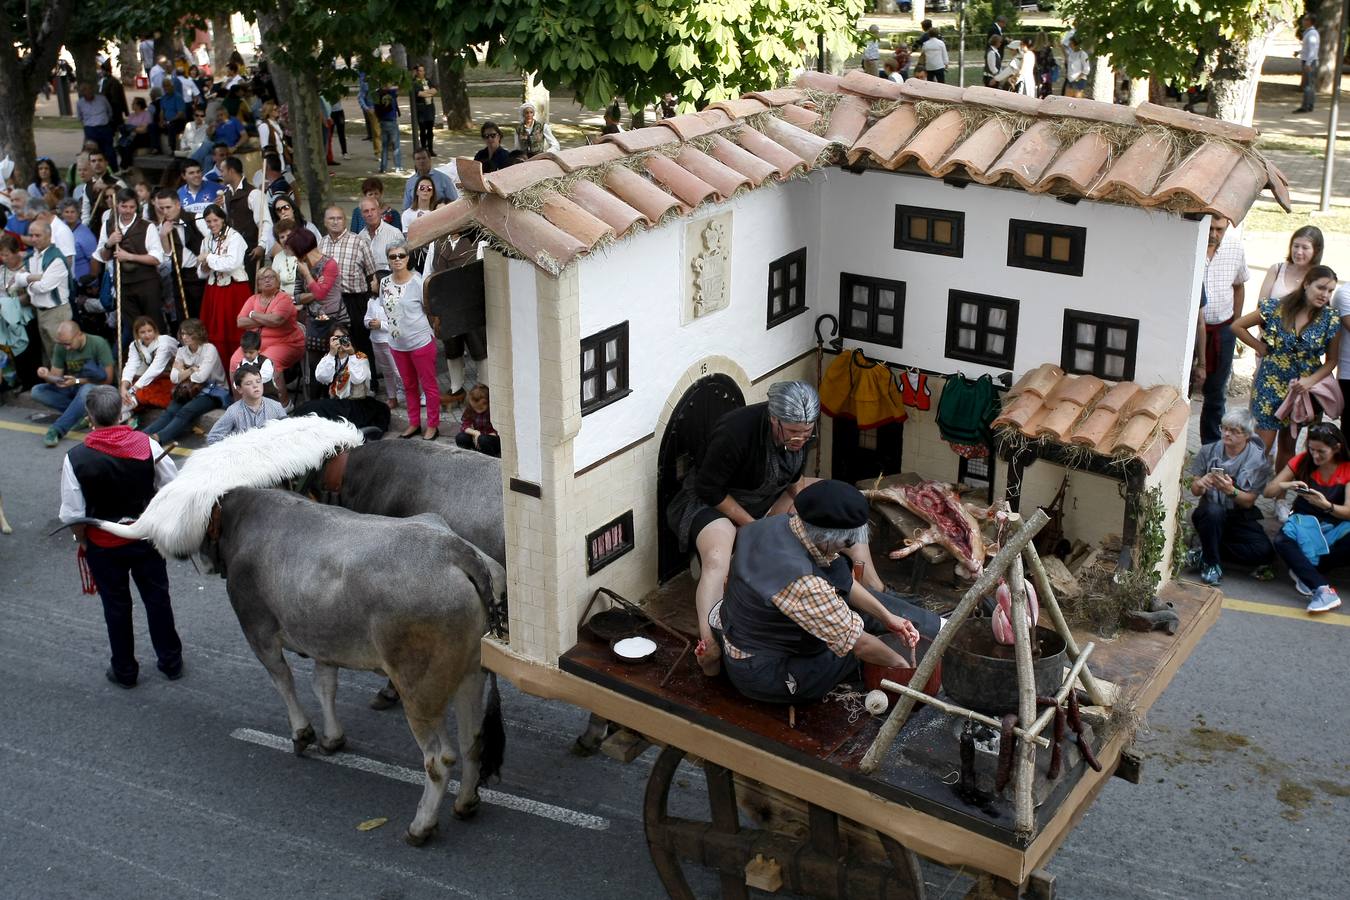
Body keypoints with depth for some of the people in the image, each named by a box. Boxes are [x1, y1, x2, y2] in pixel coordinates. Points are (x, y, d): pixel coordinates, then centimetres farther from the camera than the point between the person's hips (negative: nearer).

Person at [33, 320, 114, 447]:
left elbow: (107, 379, -18)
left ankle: (57, 430, -34)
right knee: (37, 391, -14)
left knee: (86, 390, -40)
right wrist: (47, 376, -25)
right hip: (71, 389, 6)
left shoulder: (98, 344, -17)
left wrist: (77, 381, -26)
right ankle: (82, 412, -20)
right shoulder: (60, 347, -3)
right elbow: (56, 377, -1)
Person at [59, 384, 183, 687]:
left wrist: (83, 541, 7)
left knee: (116, 606, 16)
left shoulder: (75, 458, -19)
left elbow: (74, 515, -12)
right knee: (157, 598, 18)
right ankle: (171, 662, 31)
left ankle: (124, 671, 30)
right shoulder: (147, 445, -15)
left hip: (103, 545, -1)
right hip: (147, 537, 1)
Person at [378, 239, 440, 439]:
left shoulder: (417, 282, -14)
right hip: (397, 343, 6)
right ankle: (414, 423, 30)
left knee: (429, 384, 4)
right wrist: (382, 324, 2)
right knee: (409, 385, 18)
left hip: (421, 341, -6)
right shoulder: (385, 283, 3)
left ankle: (433, 425, 15)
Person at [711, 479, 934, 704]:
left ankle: (939, 627, 31)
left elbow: (845, 581, 2)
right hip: (762, 672, -8)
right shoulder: (801, 584, -39)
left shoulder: (781, 524, -13)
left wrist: (886, 616, 2)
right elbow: (857, 643, -26)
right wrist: (899, 663, -10)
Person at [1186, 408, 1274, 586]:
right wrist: (1200, 484, -25)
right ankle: (1211, 563, -16)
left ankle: (1204, 552, -9)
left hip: (1240, 517, 1)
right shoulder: (1209, 451, -2)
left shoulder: (1258, 460, -6)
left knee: (1264, 551, -25)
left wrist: (1231, 491, -30)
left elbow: (1248, 501, -8)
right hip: (1210, 513, -1)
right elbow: (1194, 491, 0)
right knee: (1214, 511, -38)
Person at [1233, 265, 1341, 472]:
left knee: (1288, 445, 12)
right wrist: (1260, 347, -4)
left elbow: (1331, 360, 1)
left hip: (1302, 388, 2)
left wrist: (1311, 380, -14)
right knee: (1264, 444, -3)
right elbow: (1237, 326, 0)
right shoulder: (1276, 308, -9)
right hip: (1271, 384, -2)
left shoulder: (1330, 319, -4)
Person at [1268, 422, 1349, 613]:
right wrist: (1287, 485, -24)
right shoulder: (1302, 461, 0)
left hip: (1335, 527, -1)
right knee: (1281, 541, -34)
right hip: (1303, 522, 1)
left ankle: (1305, 572, -25)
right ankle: (1322, 589, -45)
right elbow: (1268, 491, -3)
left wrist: (1326, 505, -34)